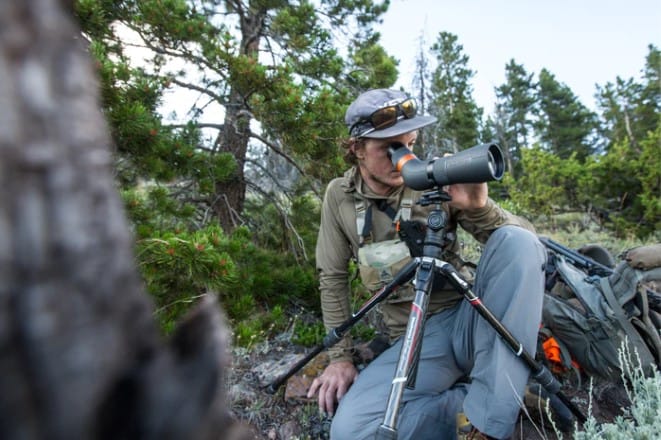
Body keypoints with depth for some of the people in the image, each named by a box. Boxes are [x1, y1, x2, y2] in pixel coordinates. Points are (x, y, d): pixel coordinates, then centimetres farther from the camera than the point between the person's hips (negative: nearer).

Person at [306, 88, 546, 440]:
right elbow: (333, 278, 6)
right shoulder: (339, 196, 2)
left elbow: (525, 242, -4)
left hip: (470, 318, 1)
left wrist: (479, 209, -24)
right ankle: (470, 400, -7)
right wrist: (341, 357, 1)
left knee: (516, 241, -26)